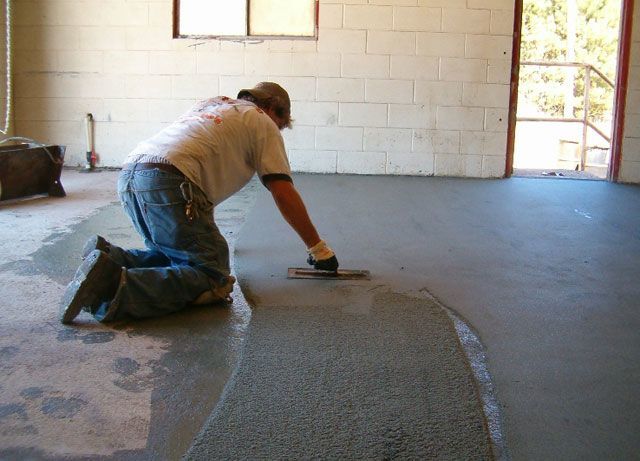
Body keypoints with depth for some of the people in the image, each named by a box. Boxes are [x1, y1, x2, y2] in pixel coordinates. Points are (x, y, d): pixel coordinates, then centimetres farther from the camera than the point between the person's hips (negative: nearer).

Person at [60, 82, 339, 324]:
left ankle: (109, 258, 3)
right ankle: (115, 286, -25)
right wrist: (317, 248, 14)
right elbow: (284, 193, 8)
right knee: (213, 278, -8)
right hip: (167, 181, -8)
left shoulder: (211, 105, 36)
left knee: (175, 253, 23)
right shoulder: (263, 123, 15)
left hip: (129, 174, 8)